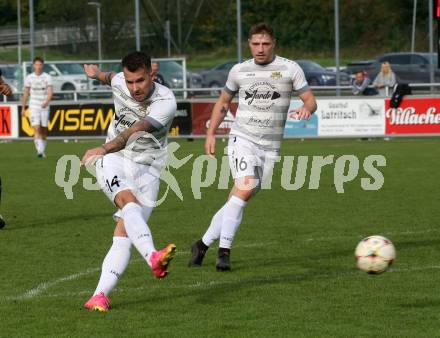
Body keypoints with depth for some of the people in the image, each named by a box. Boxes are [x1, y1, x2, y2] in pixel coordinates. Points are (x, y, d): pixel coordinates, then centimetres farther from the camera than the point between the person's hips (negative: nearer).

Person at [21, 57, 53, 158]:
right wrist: (23, 108, 11)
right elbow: (25, 93, 10)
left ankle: (43, 150, 24)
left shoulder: (47, 77, -2)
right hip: (34, 106, 0)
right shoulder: (29, 78, 3)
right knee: (36, 129, -15)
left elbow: (50, 91, -12)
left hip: (44, 107, 0)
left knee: (44, 130, 8)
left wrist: (47, 101, -31)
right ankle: (39, 150, -22)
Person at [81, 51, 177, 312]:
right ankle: (153, 257, -54)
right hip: (114, 161, 1)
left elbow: (135, 131, -35)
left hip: (147, 170, -1)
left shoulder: (166, 101, -20)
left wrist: (104, 149, -47)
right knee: (129, 201, -31)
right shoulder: (119, 83, -4)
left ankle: (100, 295, -9)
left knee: (124, 233, -11)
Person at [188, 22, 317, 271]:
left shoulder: (290, 69, 2)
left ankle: (203, 245, 14)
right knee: (246, 187, -24)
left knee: (238, 200, 0)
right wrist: (211, 133, 12)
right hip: (242, 138, -1)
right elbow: (223, 102, 20)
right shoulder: (239, 71, 6)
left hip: (270, 146, 1)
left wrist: (306, 108, -23)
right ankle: (224, 251, -20)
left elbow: (310, 100, 0)